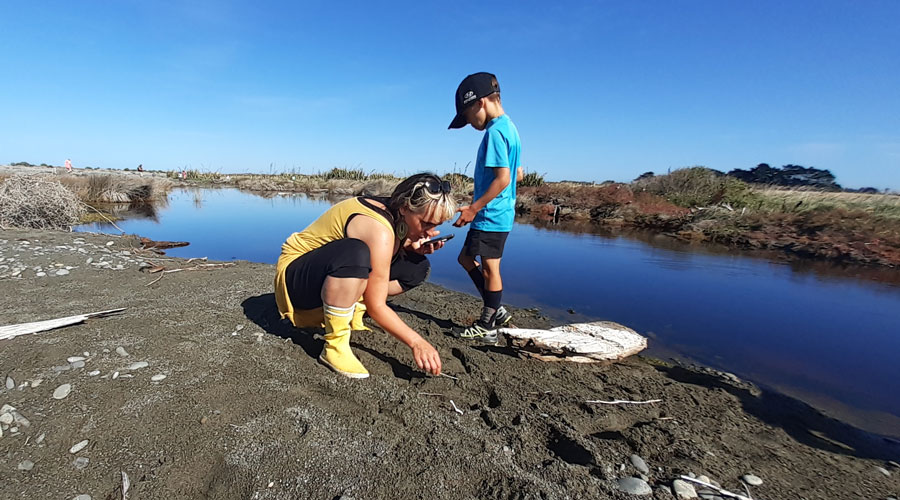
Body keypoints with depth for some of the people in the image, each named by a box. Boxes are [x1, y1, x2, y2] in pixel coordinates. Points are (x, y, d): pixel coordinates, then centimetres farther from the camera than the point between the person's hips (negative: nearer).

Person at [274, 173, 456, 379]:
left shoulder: (395, 215, -8)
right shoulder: (379, 229, -33)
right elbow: (375, 305, -29)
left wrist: (412, 247, -13)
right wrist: (416, 342, -25)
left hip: (336, 274, 9)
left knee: (417, 267, -2)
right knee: (355, 254, -42)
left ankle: (351, 318, 5)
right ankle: (335, 347, -25)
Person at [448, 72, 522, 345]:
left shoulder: (495, 131, -15)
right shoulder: (509, 128, 14)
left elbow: (503, 178, -23)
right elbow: (518, 173, 17)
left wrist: (474, 208, -17)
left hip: (490, 216, -10)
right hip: (501, 213, 10)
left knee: (490, 268, 1)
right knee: (467, 259, 18)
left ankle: (487, 328, 16)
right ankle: (495, 311, 23)